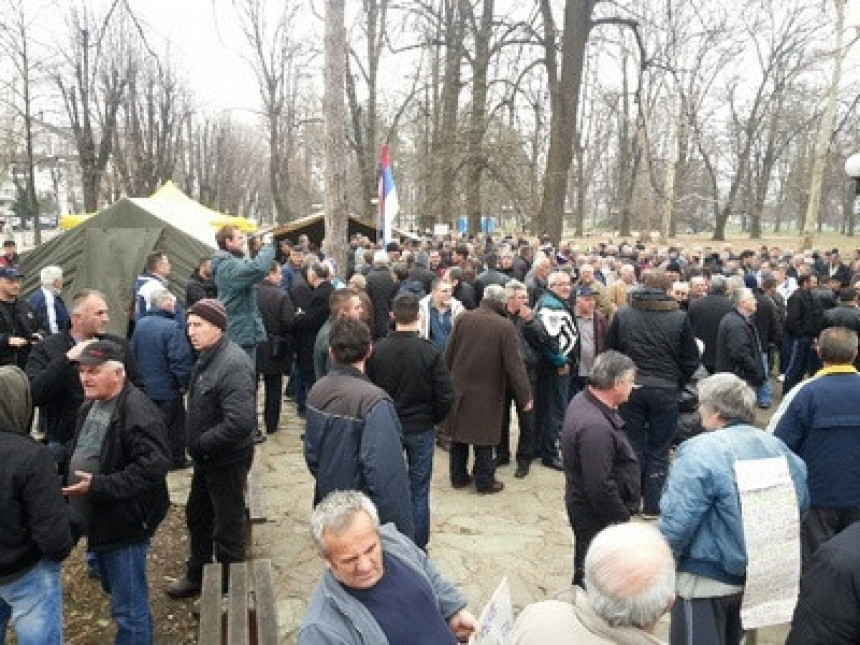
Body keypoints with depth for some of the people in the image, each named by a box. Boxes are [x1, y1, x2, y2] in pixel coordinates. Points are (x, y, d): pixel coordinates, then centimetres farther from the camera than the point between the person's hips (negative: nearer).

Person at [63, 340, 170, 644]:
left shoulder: (138, 412, -23)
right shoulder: (90, 406, 9)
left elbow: (153, 466, -29)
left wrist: (99, 485, -28)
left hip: (123, 524, -10)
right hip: (96, 521, 10)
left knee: (128, 607, 3)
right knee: (116, 593, 25)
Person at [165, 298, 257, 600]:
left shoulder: (232, 365, -27)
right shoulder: (207, 356, 4)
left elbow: (240, 422, -34)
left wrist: (201, 444, -21)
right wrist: (197, 445, 6)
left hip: (227, 460, -10)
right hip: (206, 457, 10)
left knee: (227, 528, 7)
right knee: (197, 516, 25)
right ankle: (197, 575, 46)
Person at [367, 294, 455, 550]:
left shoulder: (376, 350, -12)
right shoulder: (430, 352, -17)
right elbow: (446, 395, -15)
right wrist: (433, 418, 3)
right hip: (421, 429, -2)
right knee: (419, 490, 11)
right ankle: (418, 546, 21)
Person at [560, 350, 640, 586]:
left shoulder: (583, 400, -1)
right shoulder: (595, 427, -33)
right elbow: (600, 487, -29)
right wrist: (623, 517, -14)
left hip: (582, 503, 10)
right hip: (596, 515, -10)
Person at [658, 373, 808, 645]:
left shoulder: (700, 451, -23)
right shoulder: (777, 447, 0)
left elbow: (677, 521, -25)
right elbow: (801, 503, 11)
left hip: (707, 580, -7)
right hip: (760, 575, 8)